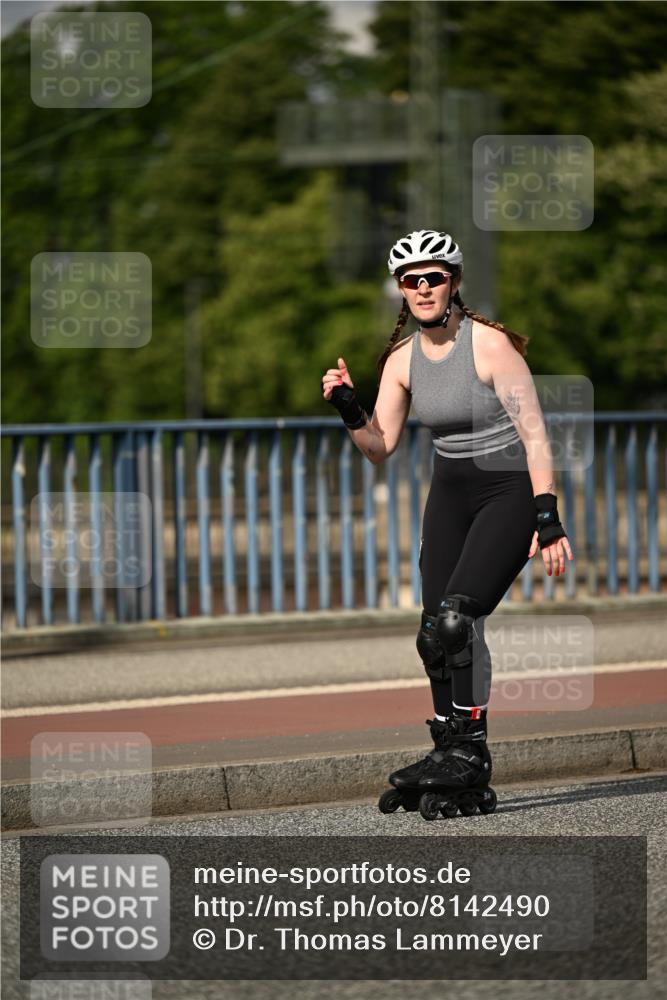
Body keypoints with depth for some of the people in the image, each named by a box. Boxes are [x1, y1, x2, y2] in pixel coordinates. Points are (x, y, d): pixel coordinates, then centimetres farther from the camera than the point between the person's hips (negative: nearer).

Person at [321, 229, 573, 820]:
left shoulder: (489, 342, -16)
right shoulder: (403, 359, 2)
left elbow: (534, 433, -17)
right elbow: (381, 448, 6)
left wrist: (548, 520, -22)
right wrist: (350, 410, -13)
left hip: (511, 489, -6)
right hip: (451, 494, 6)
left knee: (455, 620, -23)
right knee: (436, 636, -3)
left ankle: (466, 752, -16)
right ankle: (466, 782, 3)